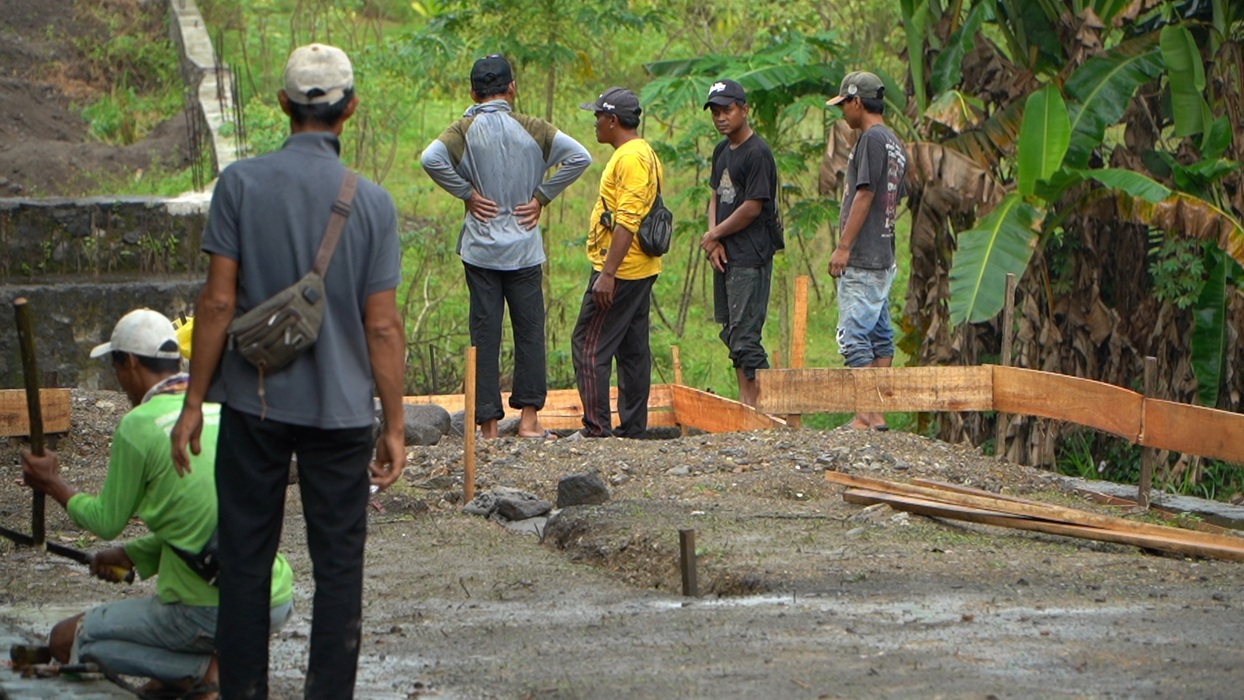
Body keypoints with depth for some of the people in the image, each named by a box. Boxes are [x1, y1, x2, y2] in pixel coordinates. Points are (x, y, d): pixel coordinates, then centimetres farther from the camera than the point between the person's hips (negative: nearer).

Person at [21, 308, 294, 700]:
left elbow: (107, 522, 3)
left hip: (211, 612, -7)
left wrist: (52, 485, 20)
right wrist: (131, 555, 27)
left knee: (66, 641, 9)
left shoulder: (139, 425, -10)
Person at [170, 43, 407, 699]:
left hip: (254, 404, 0)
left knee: (245, 561, 9)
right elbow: (383, 326, -4)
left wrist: (193, 405, 0)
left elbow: (218, 301, -8)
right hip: (341, 410, 0)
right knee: (338, 566, 8)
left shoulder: (242, 183, -6)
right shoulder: (372, 201, -5)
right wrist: (393, 426, 4)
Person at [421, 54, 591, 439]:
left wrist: (467, 193, -9)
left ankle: (488, 423, 2)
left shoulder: (465, 130, -2)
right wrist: (541, 196, -4)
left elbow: (431, 159, -21)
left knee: (484, 334, 3)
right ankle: (529, 417, 7)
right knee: (529, 331, 9)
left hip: (480, 249, 0)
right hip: (524, 248, 0)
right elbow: (579, 156, -10)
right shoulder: (532, 129, 0)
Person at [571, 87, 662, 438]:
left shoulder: (631, 158, -17)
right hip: (643, 270, 11)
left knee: (589, 345, -8)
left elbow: (627, 221, -24)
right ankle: (633, 426, 15)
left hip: (620, 272, -11)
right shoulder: (645, 154, 17)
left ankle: (597, 428, -11)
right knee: (633, 349, 12)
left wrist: (607, 274, -25)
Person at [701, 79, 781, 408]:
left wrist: (714, 236, -6)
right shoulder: (722, 151, 15)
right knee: (731, 333, 12)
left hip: (750, 257, -9)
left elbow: (752, 208, -16)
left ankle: (762, 404, -9)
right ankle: (745, 403, 18)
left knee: (745, 335, -12)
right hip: (725, 255, 9)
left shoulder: (758, 153, -13)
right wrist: (713, 237, -1)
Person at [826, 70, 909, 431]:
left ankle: (867, 416, -14)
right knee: (880, 334, 11)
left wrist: (844, 247, -18)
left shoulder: (872, 139, -12)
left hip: (862, 259, -10)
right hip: (883, 257, 10)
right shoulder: (895, 144, 17)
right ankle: (877, 412, 13)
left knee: (854, 334, -11)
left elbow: (865, 195, -18)